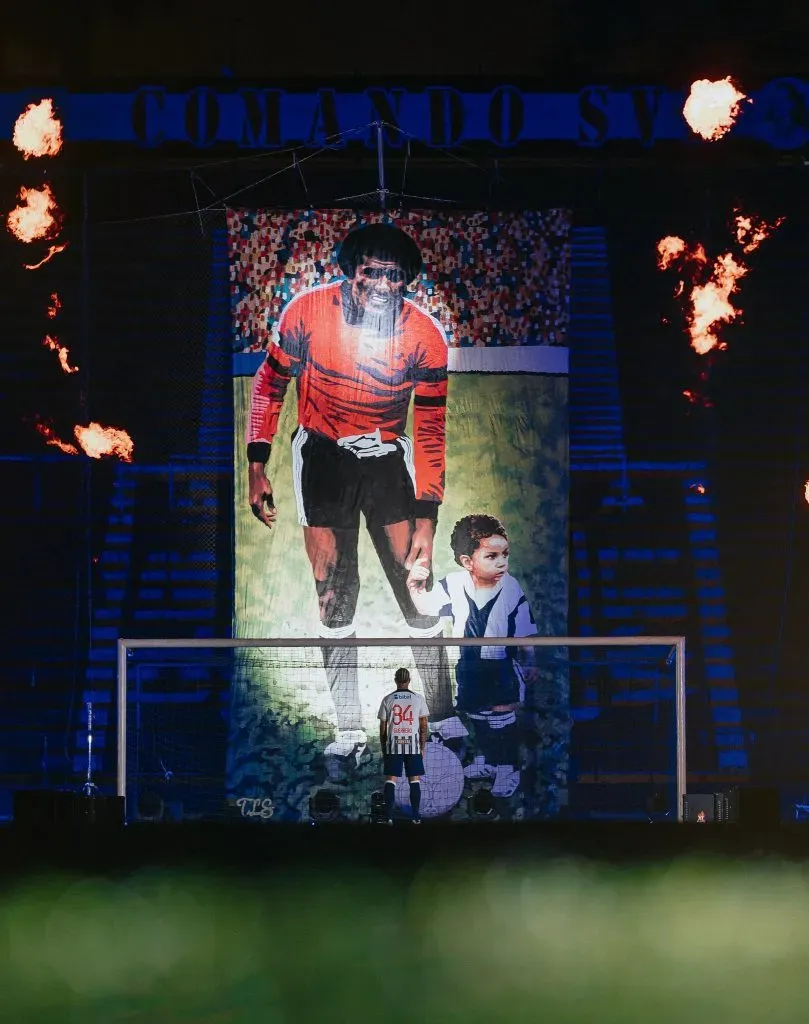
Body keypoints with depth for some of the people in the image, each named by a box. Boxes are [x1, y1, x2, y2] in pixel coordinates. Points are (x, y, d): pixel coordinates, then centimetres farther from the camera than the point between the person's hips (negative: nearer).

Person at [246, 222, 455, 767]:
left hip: (388, 457, 0)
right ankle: (349, 730, 2)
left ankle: (443, 713, 6)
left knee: (417, 589, -7)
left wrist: (425, 520, -12)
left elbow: (430, 431, -9)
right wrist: (257, 469, -5)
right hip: (322, 453, 0)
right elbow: (270, 384, -3)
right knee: (334, 594, -4)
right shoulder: (308, 311, -19)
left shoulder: (426, 336, -18)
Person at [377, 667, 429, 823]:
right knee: (415, 780, 6)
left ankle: (389, 816, -5)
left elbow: (382, 727, 3)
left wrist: (383, 749, 12)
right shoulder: (418, 699, 0)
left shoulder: (387, 700, 1)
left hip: (393, 746, 0)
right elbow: (424, 726, 0)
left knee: (390, 780, 2)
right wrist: (422, 748, 7)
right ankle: (415, 817, 4)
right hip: (413, 745, 0)